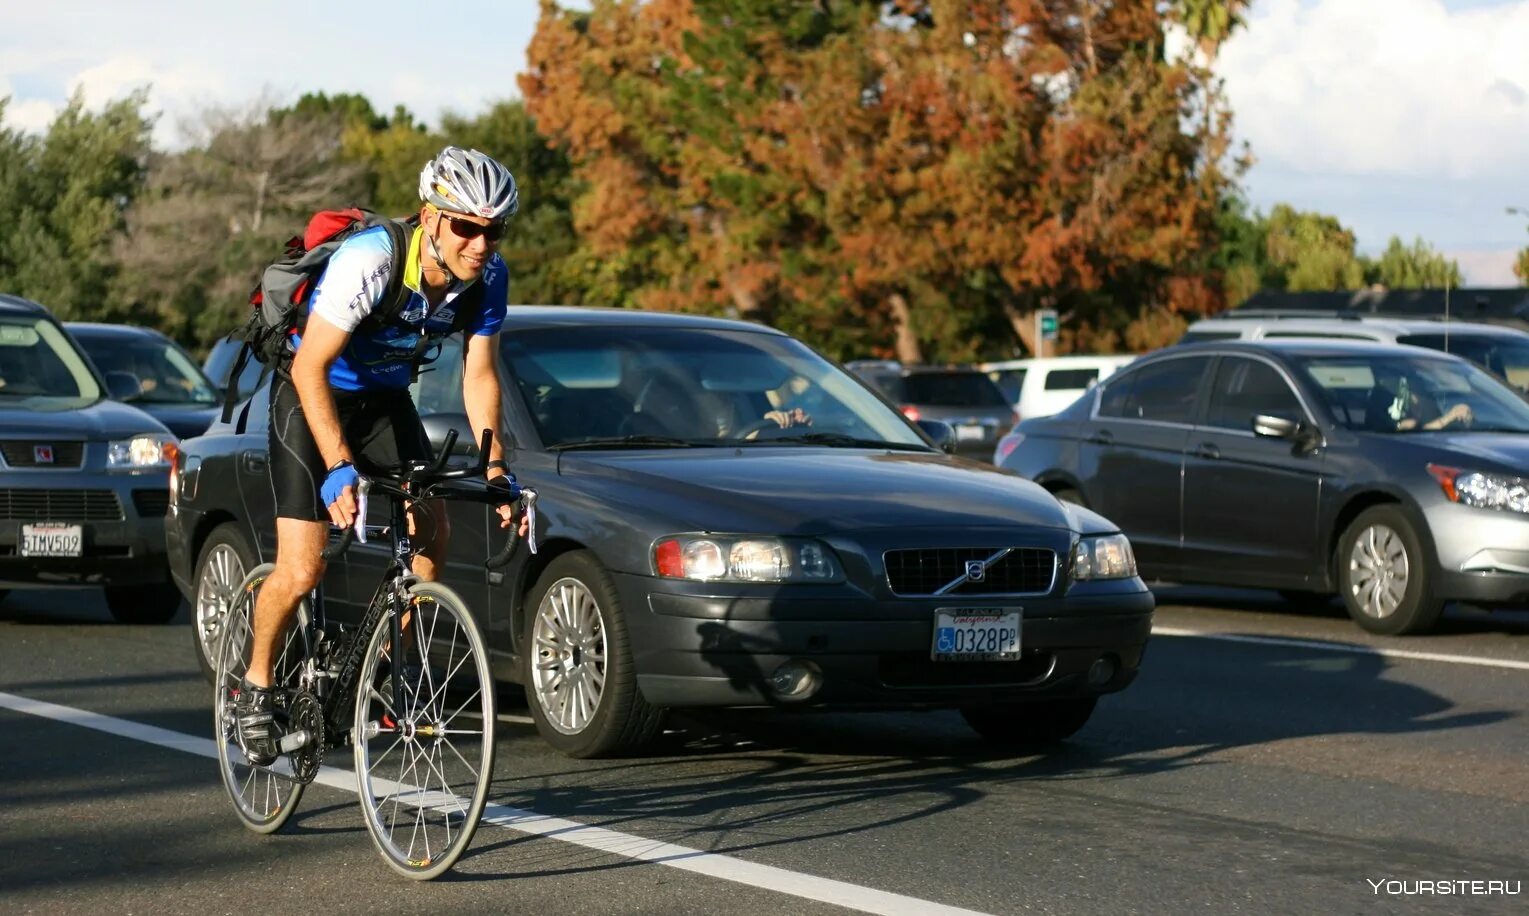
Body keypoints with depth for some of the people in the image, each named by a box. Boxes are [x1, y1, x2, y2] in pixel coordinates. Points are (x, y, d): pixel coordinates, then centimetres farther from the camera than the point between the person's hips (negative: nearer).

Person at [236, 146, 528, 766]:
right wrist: (340, 469, -40)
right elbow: (311, 367, -33)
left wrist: (496, 470, -15)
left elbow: (479, 375, -6)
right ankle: (256, 685, 13)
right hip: (311, 394, -5)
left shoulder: (488, 277, -17)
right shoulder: (370, 258, -33)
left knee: (432, 534, -14)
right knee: (301, 571, -12)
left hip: (385, 399, 5)